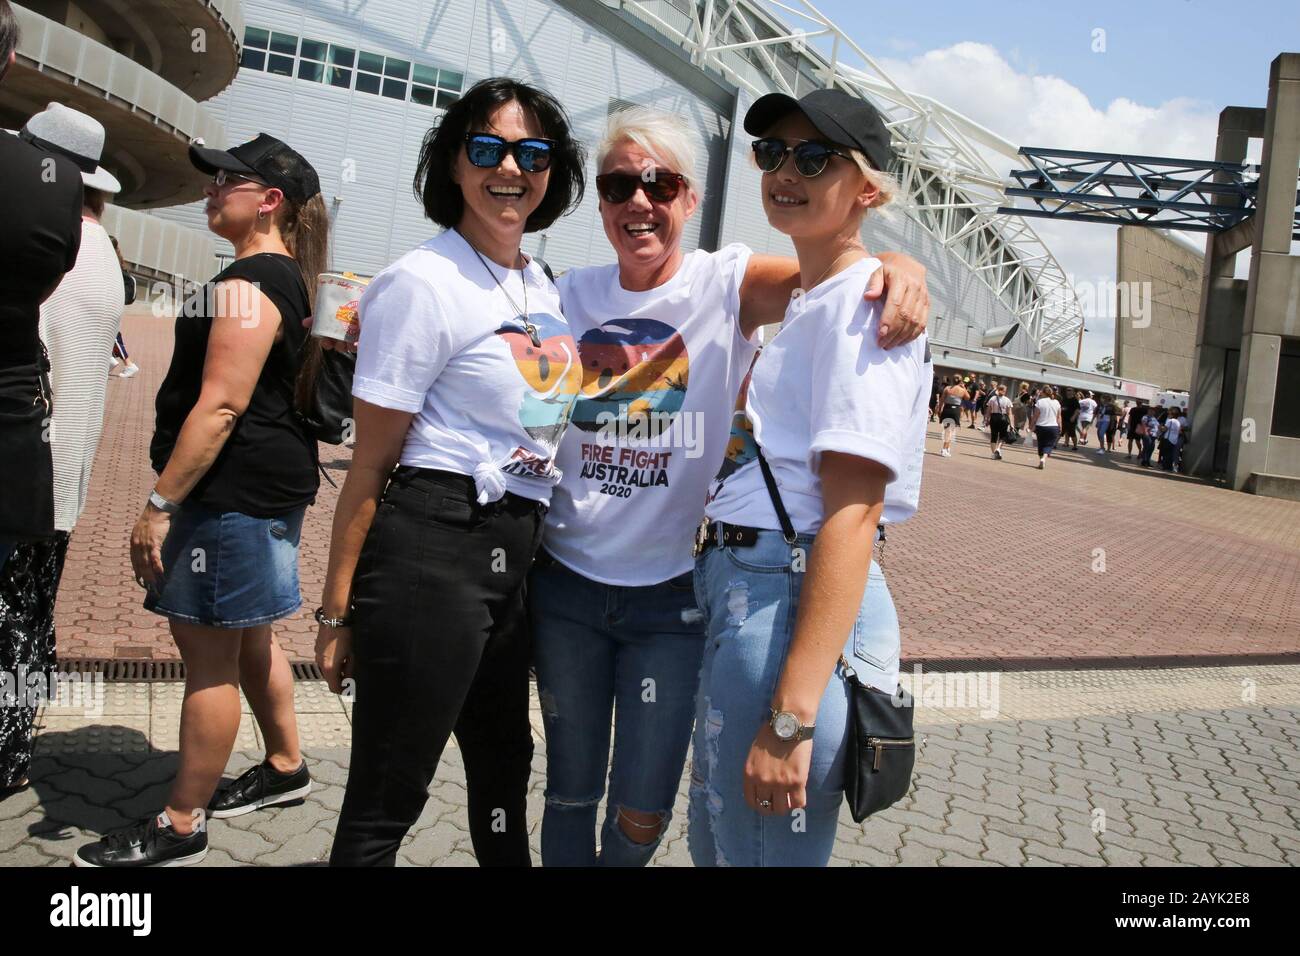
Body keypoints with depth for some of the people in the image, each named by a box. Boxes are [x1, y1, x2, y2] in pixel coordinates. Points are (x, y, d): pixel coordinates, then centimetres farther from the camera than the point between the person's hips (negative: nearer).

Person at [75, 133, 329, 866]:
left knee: (208, 648, -2)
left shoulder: (248, 282, -16)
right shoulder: (290, 278, 17)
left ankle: (179, 828, 10)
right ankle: (287, 767, 35)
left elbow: (221, 405, -22)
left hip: (236, 486, -11)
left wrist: (160, 504, -19)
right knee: (247, 637, 20)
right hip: (269, 482, 11)